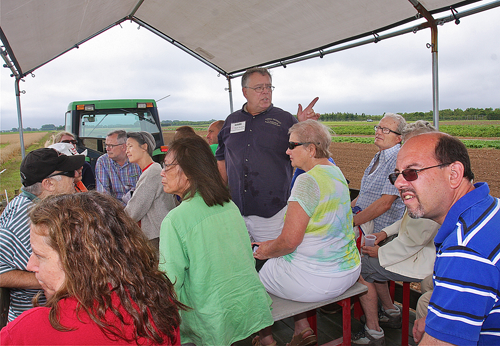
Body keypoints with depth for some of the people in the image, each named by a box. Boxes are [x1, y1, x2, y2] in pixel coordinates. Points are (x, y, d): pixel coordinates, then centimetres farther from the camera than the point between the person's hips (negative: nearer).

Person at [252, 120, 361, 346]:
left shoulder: (307, 180, -22)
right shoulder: (336, 173, 7)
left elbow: (290, 241, -22)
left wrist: (267, 251, -1)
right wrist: (273, 244, 13)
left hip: (316, 281, -9)